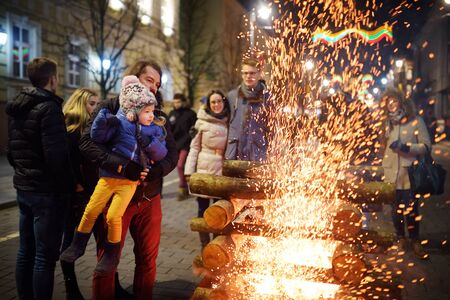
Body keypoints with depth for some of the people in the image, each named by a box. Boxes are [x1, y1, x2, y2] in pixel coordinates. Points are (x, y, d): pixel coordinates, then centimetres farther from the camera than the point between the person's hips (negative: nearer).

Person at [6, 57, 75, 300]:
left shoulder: (16, 108, 12)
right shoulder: (49, 107, -15)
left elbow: (10, 151, 17)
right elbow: (55, 154, -22)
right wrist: (67, 184, -8)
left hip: (23, 188, 9)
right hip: (47, 190, -9)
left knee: (26, 251, 16)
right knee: (45, 256, -2)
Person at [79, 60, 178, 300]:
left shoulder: (158, 115, 12)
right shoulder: (110, 108, -1)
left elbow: (172, 152, 7)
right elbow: (87, 142, -13)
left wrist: (155, 171, -14)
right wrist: (121, 166, -25)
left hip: (149, 198, 4)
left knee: (148, 260, 13)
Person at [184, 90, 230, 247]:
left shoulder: (229, 122, 6)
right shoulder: (202, 121, 1)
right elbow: (195, 147, 2)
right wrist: (189, 170, -4)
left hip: (222, 170, 1)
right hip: (204, 169, -1)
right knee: (203, 207, 5)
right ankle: (205, 243, 19)